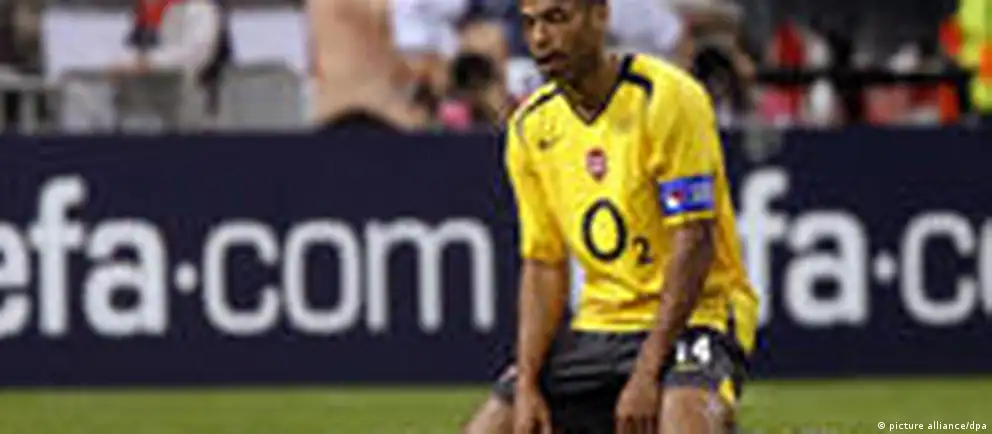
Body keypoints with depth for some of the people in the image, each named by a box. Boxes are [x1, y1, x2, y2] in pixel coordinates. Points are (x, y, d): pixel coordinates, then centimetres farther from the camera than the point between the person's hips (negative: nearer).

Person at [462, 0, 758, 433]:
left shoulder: (666, 98, -14)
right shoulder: (531, 127, 4)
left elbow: (694, 240, -18)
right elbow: (542, 264, 8)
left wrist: (647, 374, -23)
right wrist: (527, 385, -5)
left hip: (690, 315, -6)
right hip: (599, 324, 7)